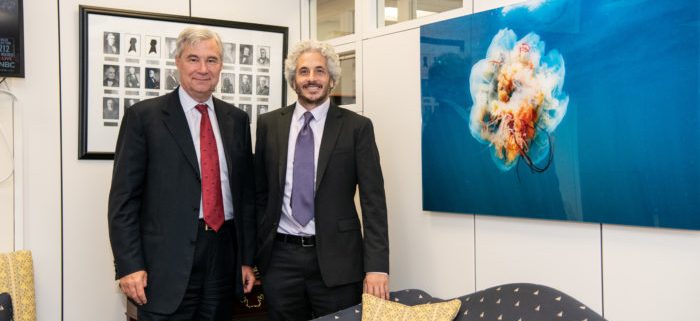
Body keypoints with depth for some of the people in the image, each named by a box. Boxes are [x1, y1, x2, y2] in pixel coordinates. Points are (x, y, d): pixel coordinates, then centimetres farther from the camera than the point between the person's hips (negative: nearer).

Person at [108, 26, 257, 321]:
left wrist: (247, 258, 11)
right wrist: (129, 266, -10)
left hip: (224, 254, 4)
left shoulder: (236, 119, 11)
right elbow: (123, 198, -4)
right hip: (167, 261, -4)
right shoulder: (143, 116, -1)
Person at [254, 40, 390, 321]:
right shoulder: (269, 124, 6)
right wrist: (254, 251, 9)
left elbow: (373, 200, -5)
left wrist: (377, 266, -13)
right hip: (280, 258, 2)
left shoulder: (357, 127, -2)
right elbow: (259, 192, 11)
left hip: (336, 259, -2)